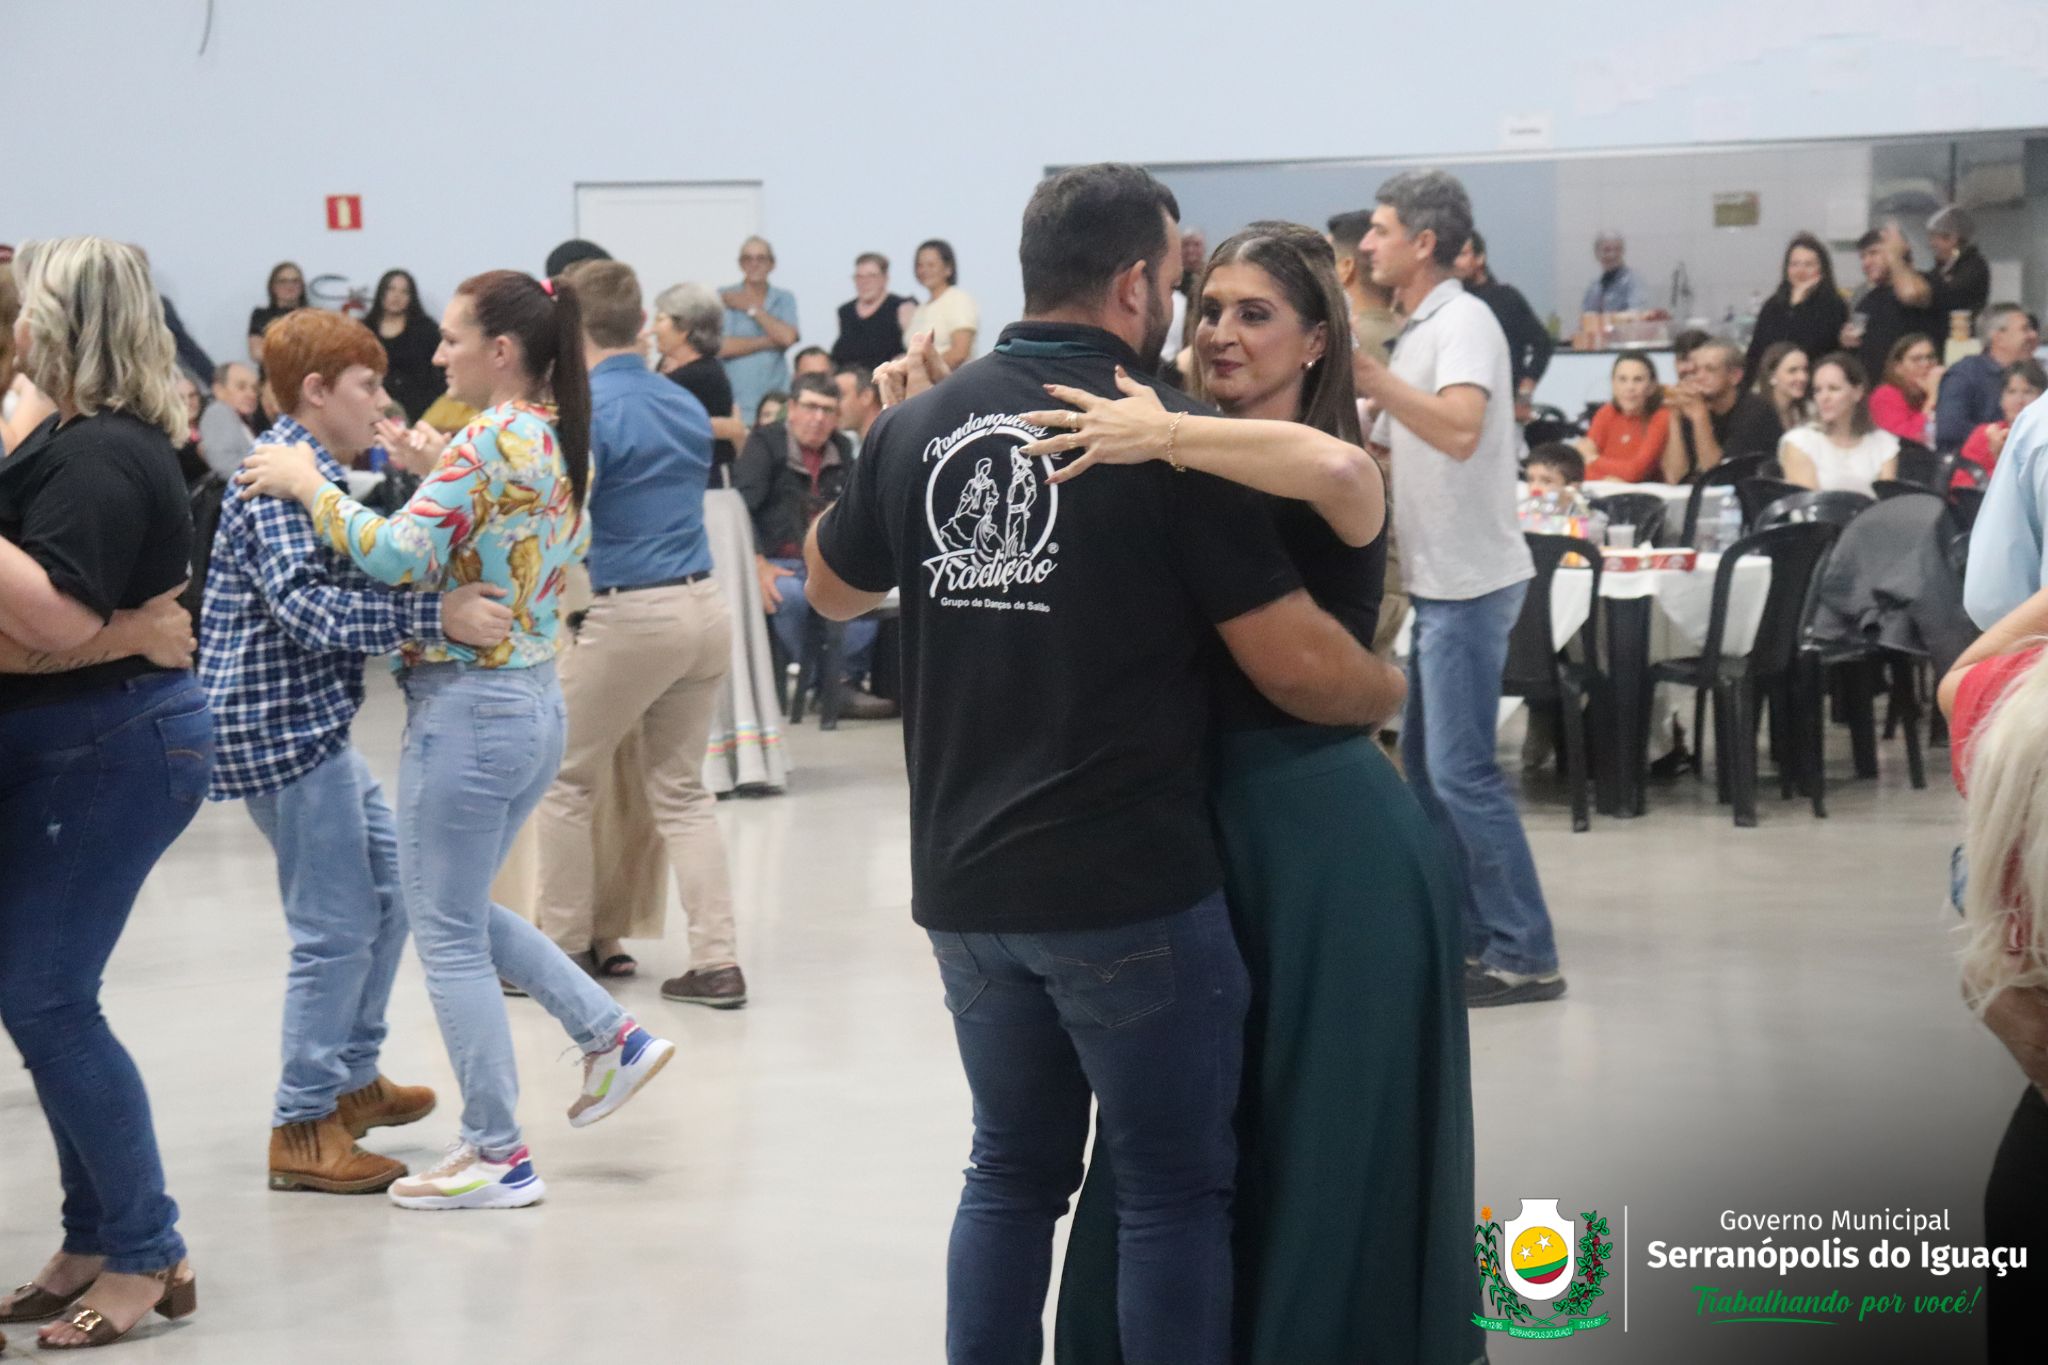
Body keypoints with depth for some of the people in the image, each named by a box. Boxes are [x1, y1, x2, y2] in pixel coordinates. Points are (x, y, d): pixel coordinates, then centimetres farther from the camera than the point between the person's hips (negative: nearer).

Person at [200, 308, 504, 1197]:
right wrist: (436, 617, -34)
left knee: (387, 884, 20)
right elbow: (308, 607, -30)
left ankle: (352, 1077, 32)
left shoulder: (312, 472, 15)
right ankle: (302, 1129, 4)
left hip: (314, 718, 11)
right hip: (279, 723, -11)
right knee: (337, 928, -6)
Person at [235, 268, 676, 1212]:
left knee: (446, 932, 2)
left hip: (469, 705, -9)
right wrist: (440, 473, 9)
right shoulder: (557, 441, 10)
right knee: (463, 913, 24)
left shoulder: (491, 441, -18)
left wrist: (307, 484, -16)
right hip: (532, 701, 9)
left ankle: (498, 1155, 9)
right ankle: (613, 1036, 20)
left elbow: (396, 557, -26)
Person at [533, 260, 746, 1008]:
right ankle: (717, 961, 5)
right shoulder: (687, 406, 10)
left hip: (629, 616, -7)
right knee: (683, 790, 13)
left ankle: (567, 949, 16)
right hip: (704, 607, 7)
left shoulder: (588, 411, -13)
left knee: (565, 784, 9)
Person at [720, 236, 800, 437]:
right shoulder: (722, 298, 6)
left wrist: (751, 309, -2)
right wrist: (768, 342, -5)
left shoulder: (785, 299, 13)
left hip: (774, 398, 2)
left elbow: (788, 337, -5)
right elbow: (722, 348, -6)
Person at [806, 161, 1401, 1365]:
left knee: (1014, 1174, 17)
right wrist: (1388, 690, 6)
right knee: (1177, 1188, 6)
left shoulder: (918, 427, 4)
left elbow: (833, 589, 22)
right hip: (1133, 884, -5)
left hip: (967, 882, 6)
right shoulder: (1174, 439, -12)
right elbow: (1298, 669, -14)